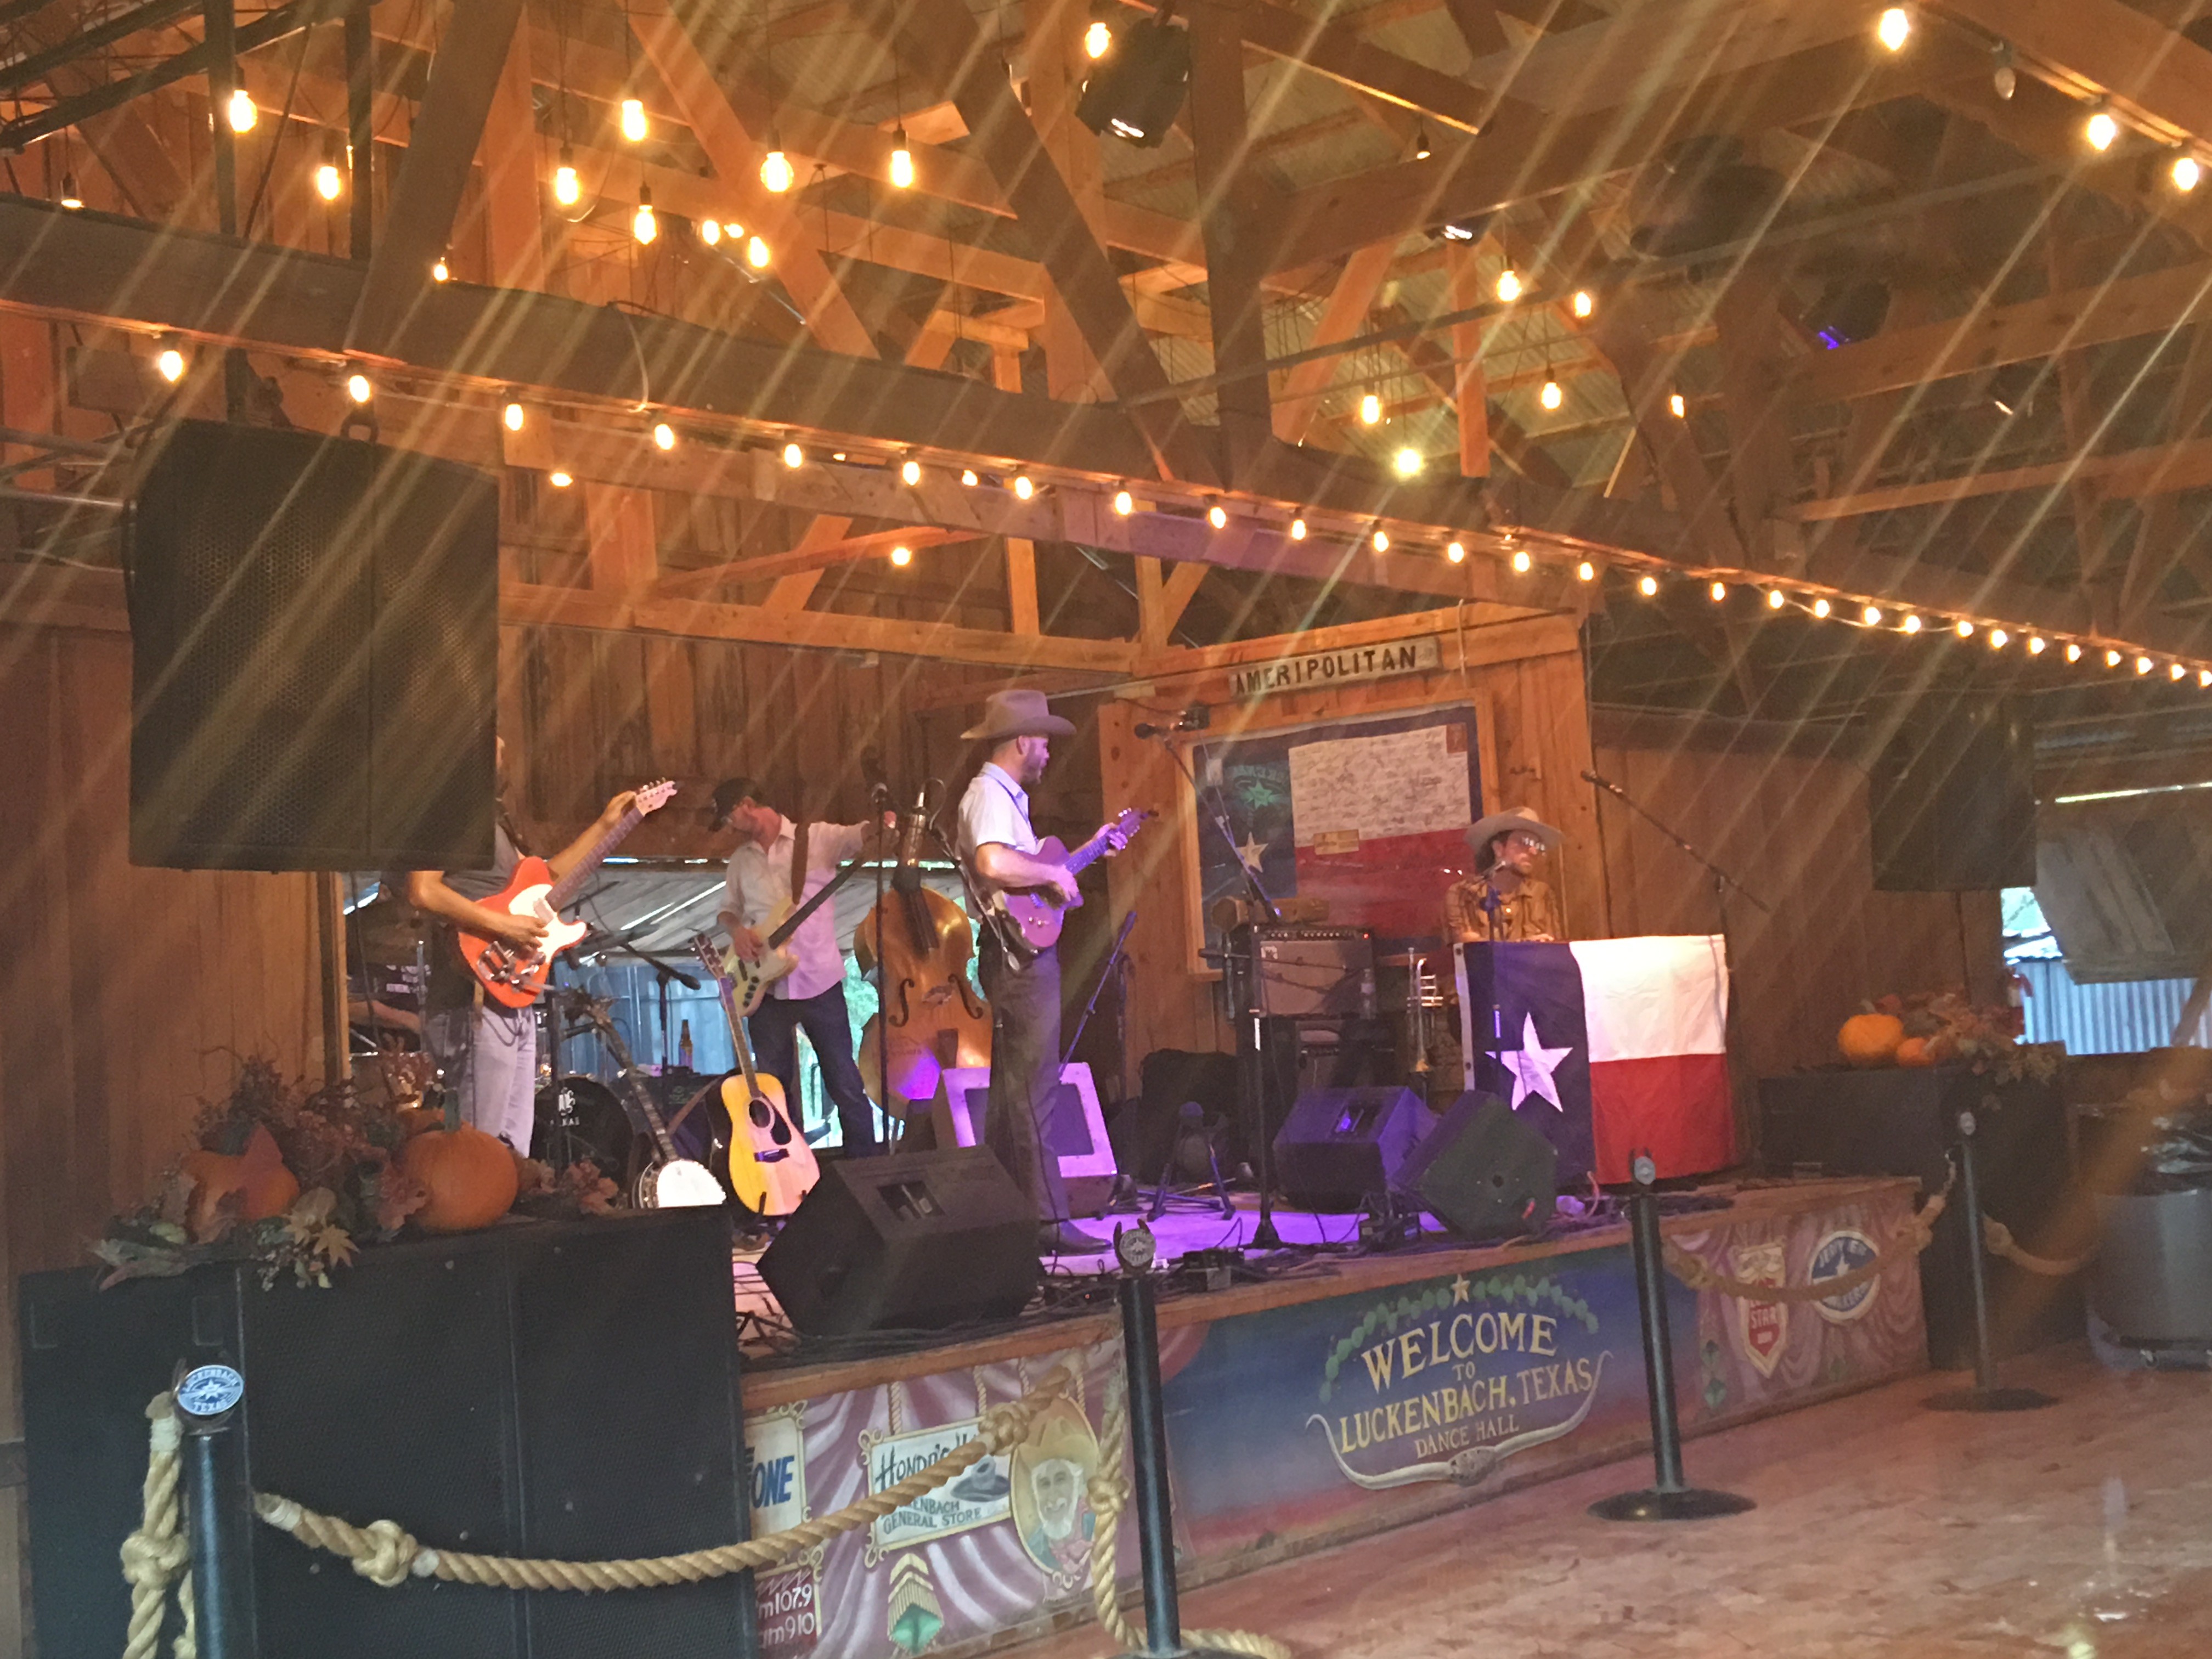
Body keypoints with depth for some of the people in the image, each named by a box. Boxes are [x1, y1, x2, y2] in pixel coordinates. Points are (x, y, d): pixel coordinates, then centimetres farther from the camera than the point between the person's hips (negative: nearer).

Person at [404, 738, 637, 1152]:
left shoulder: (492, 817, 21)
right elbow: (422, 891, -21)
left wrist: (605, 825, 29)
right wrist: (501, 925, -21)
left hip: (514, 1002, 10)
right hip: (476, 1004, -10)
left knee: (513, 1154, 9)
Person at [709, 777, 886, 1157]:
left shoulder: (818, 839, -3)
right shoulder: (741, 859, 13)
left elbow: (860, 835, -18)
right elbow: (727, 910, 21)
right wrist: (737, 930, -3)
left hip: (820, 982, -4)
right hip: (766, 988, 4)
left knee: (845, 1085, 1)